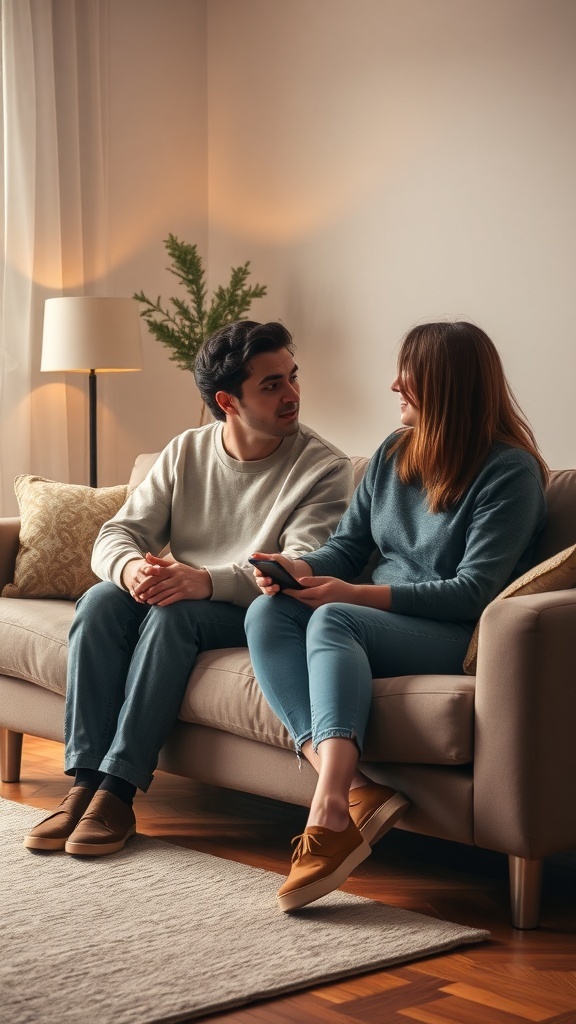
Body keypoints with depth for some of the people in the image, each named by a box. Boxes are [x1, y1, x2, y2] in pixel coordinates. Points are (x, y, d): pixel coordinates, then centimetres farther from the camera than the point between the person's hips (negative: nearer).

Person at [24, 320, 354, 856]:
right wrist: (130, 567, -27)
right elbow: (117, 533, 0)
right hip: (179, 595, 5)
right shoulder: (185, 452, 6)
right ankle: (85, 782, -27)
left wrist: (207, 581, -37)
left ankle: (118, 791, -33)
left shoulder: (323, 467, -9)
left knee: (173, 612, -33)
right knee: (101, 600, -24)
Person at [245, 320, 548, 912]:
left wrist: (357, 595, -19)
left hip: (455, 639, -7)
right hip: (377, 617, 7)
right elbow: (346, 546, 16)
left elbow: (473, 592, -15)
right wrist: (302, 569, -8)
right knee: (266, 613, -20)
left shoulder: (509, 470, -8)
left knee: (331, 620, -33)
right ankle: (349, 789, -40)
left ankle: (328, 812, -50)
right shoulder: (394, 453, 14)